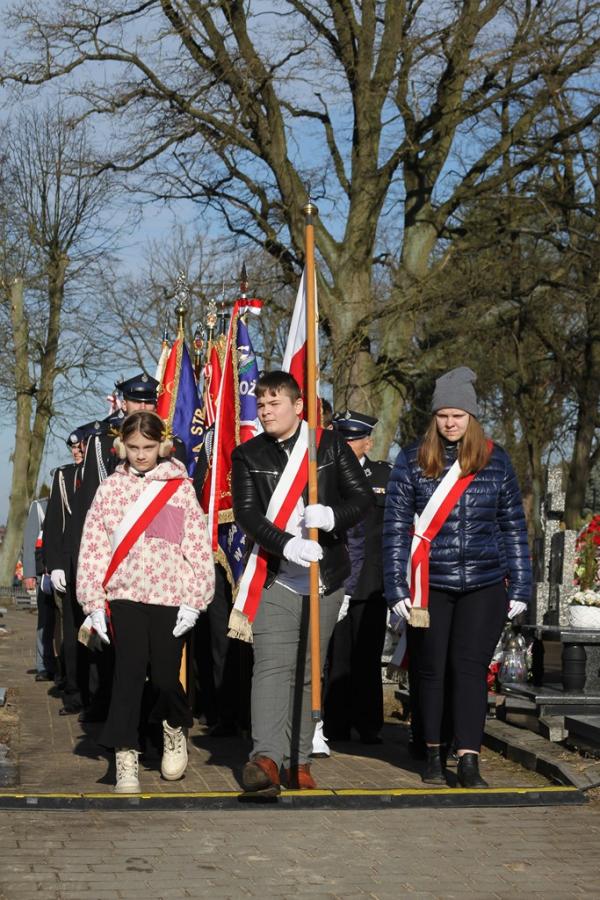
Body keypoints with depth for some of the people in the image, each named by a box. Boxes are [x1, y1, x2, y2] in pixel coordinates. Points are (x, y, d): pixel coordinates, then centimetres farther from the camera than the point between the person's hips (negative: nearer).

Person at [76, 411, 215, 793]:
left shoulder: (180, 488, 2)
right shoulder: (109, 489, 5)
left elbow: (199, 548, 0)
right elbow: (93, 548, 5)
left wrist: (194, 601, -5)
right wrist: (94, 603, 1)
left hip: (171, 597, -1)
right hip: (125, 596, 1)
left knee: (166, 676, 5)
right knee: (128, 675, -5)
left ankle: (176, 729, 35)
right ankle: (126, 758, 3)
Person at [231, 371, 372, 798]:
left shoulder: (330, 445, 7)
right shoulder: (247, 455, 5)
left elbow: (363, 495, 4)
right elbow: (247, 514, -7)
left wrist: (331, 516, -17)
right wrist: (287, 544, -24)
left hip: (326, 576, 2)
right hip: (276, 578, -2)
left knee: (308, 671, 8)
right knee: (273, 665, -16)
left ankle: (299, 761, 16)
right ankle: (266, 758, -25)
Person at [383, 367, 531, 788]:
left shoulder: (496, 460, 5)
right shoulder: (411, 461, 1)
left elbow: (514, 525, 9)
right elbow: (396, 526, 1)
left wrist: (520, 587, 5)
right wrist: (397, 587, -5)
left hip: (485, 585, 0)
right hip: (430, 586, 0)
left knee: (471, 666, -6)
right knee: (432, 668, 7)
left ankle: (469, 759, -5)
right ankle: (435, 754, 21)